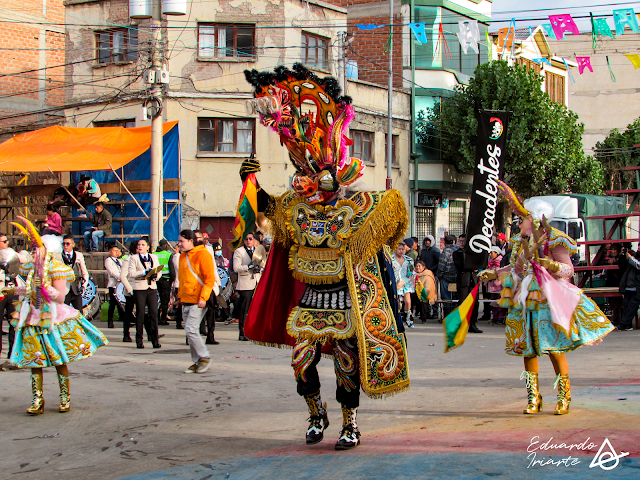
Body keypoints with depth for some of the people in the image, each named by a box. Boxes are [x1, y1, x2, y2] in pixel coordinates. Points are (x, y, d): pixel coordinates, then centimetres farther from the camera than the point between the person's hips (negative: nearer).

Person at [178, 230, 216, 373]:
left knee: (191, 330, -14)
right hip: (186, 301, 8)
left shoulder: (202, 254, -10)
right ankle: (197, 362, 14)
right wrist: (180, 296, 20)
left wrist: (203, 297, -19)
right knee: (190, 331, 8)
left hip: (198, 302, -8)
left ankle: (204, 357, -1)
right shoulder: (183, 256, 16)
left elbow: (210, 278, -14)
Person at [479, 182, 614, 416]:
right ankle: (533, 397, 13)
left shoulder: (552, 240, -8)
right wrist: (493, 273, 28)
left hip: (548, 302, -6)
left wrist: (551, 265, -28)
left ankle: (564, 397, 5)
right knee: (527, 349, 5)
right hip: (524, 303, 7)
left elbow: (568, 269, -10)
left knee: (554, 348, -8)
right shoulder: (521, 241, 13)